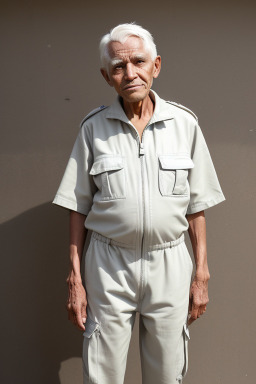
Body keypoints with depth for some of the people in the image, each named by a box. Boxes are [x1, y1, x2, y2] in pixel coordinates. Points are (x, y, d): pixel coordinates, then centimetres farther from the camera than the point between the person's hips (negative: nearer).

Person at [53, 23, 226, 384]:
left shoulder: (184, 123, 0)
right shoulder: (93, 128, -1)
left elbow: (196, 205, 3)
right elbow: (78, 207, 1)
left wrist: (202, 274, 2)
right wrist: (75, 279, 0)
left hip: (169, 263, 1)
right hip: (108, 265, 0)